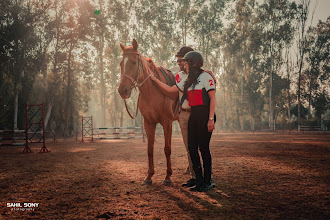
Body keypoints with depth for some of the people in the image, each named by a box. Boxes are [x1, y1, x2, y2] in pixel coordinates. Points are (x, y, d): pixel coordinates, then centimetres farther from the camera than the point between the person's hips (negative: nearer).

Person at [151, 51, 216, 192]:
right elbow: (170, 90, 20)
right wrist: (154, 79, 18)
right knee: (192, 147, 4)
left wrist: (211, 119, -18)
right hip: (193, 115, 8)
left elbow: (213, 98, -11)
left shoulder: (206, 77, -5)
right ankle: (199, 180, 13)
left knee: (203, 147, -6)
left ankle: (208, 181, 5)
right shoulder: (188, 81, 17)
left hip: (205, 115, -8)